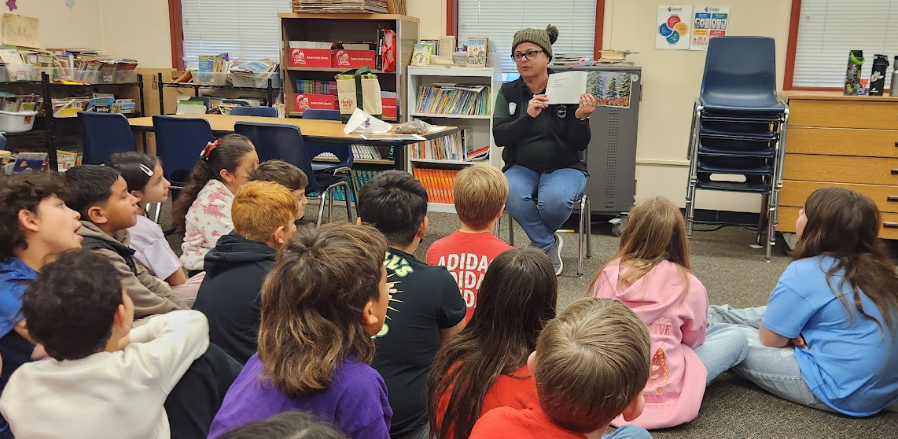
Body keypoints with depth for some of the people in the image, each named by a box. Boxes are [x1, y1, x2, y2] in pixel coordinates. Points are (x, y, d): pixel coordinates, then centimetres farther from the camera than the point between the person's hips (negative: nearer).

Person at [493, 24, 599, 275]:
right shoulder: (508, 92, 2)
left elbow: (580, 145, -5)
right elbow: (499, 137, -11)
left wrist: (581, 118, -25)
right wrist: (528, 116, -25)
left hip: (564, 167, -1)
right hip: (521, 167, 2)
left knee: (554, 200, -34)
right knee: (513, 196, -32)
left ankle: (540, 241, 3)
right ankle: (549, 246, -6)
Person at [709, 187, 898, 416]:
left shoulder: (805, 273, -20)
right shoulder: (875, 268, 1)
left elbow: (770, 339, -11)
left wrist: (791, 335, 8)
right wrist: (794, 331, 5)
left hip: (841, 392, -8)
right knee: (772, 316, 21)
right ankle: (714, 316, 39)